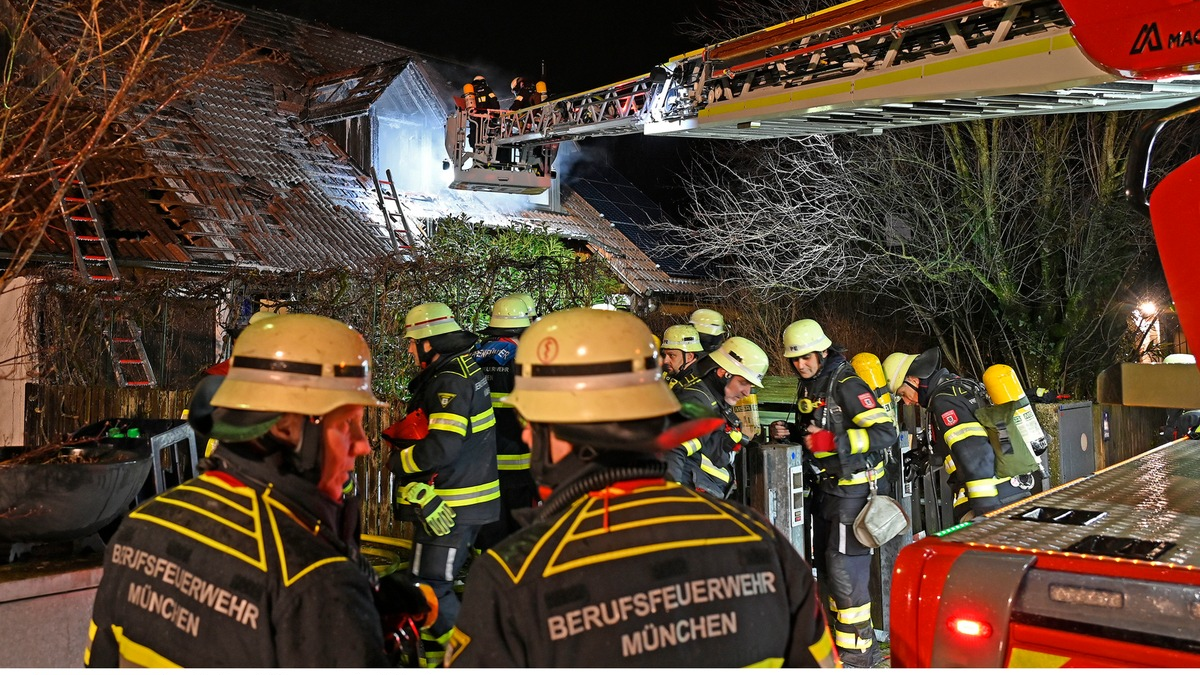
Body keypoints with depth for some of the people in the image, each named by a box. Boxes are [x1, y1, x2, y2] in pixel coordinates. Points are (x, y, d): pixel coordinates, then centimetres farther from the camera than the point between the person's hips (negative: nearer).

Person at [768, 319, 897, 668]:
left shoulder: (847, 384, -19)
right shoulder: (808, 386, 9)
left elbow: (885, 432, -25)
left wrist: (833, 442, -31)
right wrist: (789, 432, 2)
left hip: (855, 487, -9)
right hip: (829, 484, 9)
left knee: (844, 566, -8)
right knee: (826, 559, 17)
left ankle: (857, 649, 5)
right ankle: (840, 630, 34)